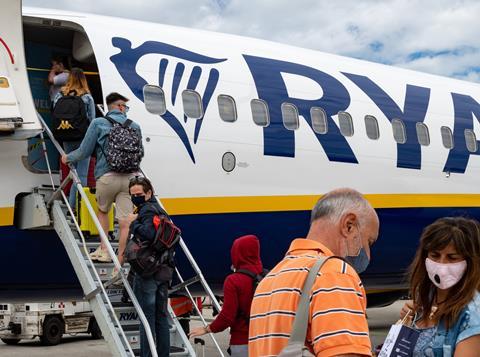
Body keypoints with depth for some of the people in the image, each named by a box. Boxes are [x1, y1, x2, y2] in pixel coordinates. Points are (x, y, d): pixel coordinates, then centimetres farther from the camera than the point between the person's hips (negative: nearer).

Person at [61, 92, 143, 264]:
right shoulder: (135, 126, 12)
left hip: (107, 177, -1)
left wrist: (68, 158, 22)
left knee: (103, 210, 23)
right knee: (125, 220, -1)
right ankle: (121, 258, -1)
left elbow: (84, 151, 3)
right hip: (130, 177, 1)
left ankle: (104, 250, 20)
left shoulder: (98, 123, 3)